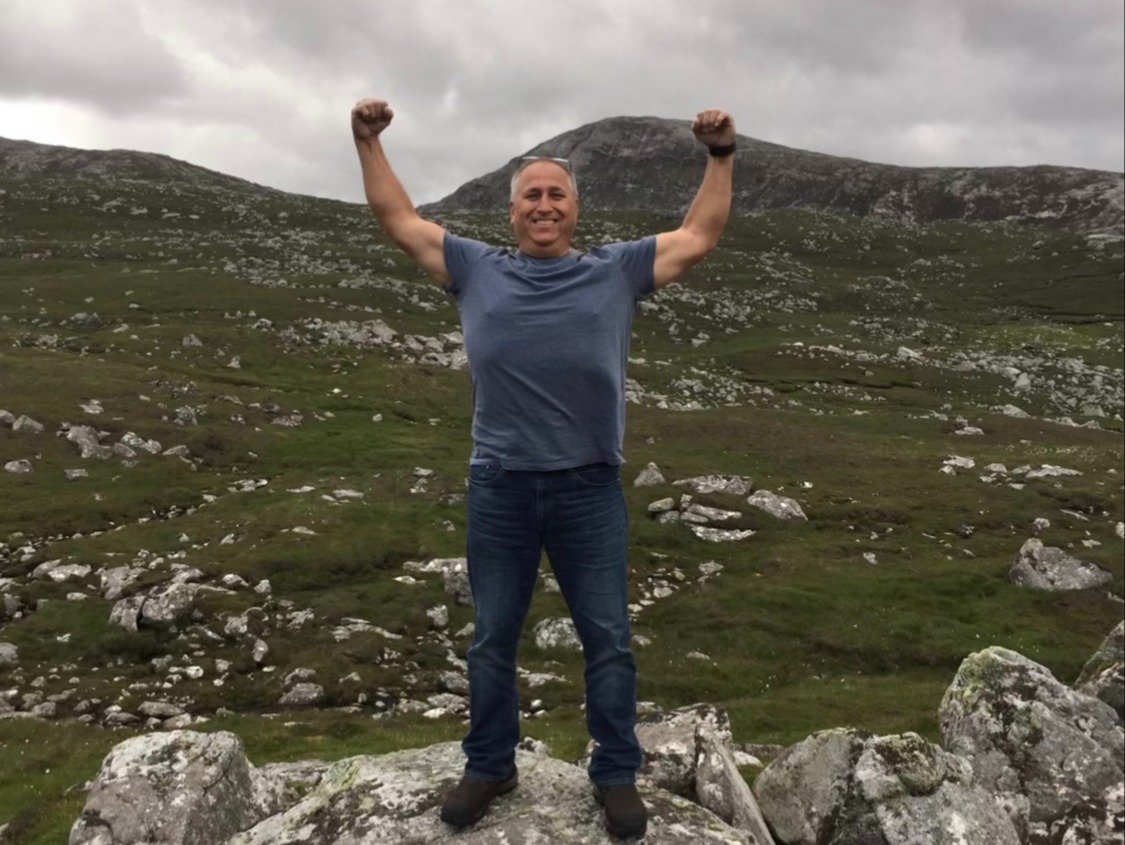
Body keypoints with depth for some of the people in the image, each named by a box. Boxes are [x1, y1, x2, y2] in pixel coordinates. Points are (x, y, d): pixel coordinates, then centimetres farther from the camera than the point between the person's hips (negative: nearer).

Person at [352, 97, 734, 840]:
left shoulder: (618, 271, 8)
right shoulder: (476, 270, 9)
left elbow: (699, 238, 11)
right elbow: (400, 221, 14)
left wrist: (722, 157, 5)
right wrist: (369, 144, 10)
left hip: (591, 490, -1)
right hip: (498, 489, 1)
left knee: (608, 640, 8)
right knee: (492, 639, 13)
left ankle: (617, 776, 25)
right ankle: (490, 766, 32)